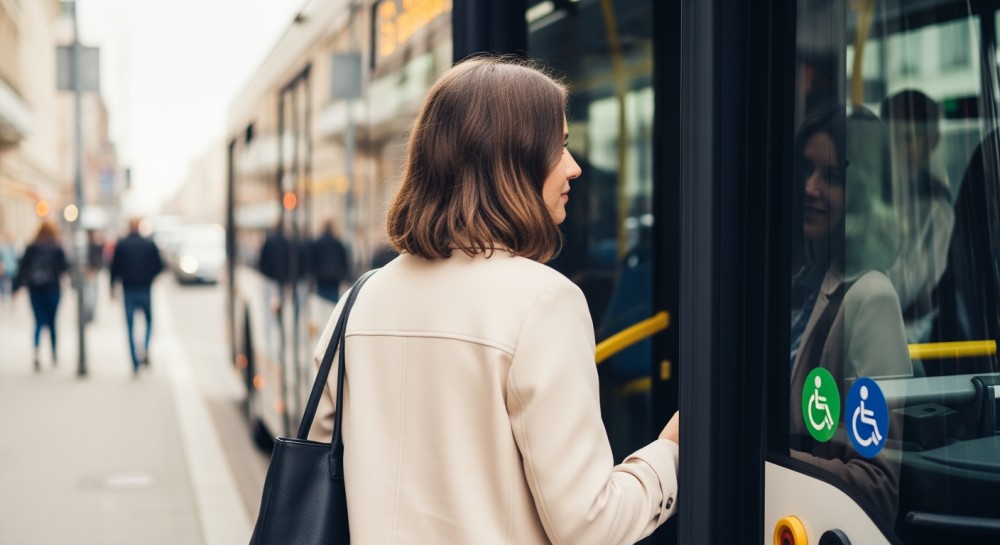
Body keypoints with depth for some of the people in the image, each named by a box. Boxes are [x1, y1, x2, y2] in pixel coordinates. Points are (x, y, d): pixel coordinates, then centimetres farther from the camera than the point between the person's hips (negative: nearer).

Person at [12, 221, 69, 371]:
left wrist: (16, 287, 2)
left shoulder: (31, 248, 1)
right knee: (51, 321, 10)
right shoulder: (57, 248, -5)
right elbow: (64, 267, -7)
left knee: (39, 321, 4)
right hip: (52, 288, -1)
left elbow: (22, 268, -1)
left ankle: (36, 352, -18)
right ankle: (54, 355, 18)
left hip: (34, 289, 1)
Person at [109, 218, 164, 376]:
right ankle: (145, 349, -6)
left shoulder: (121, 245, -2)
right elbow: (159, 266, 0)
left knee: (130, 327, 5)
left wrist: (112, 288, 9)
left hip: (128, 290, 0)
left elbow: (115, 268, -1)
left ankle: (135, 366, 2)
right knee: (149, 320, 20)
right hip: (145, 290, 0)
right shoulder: (150, 244, -2)